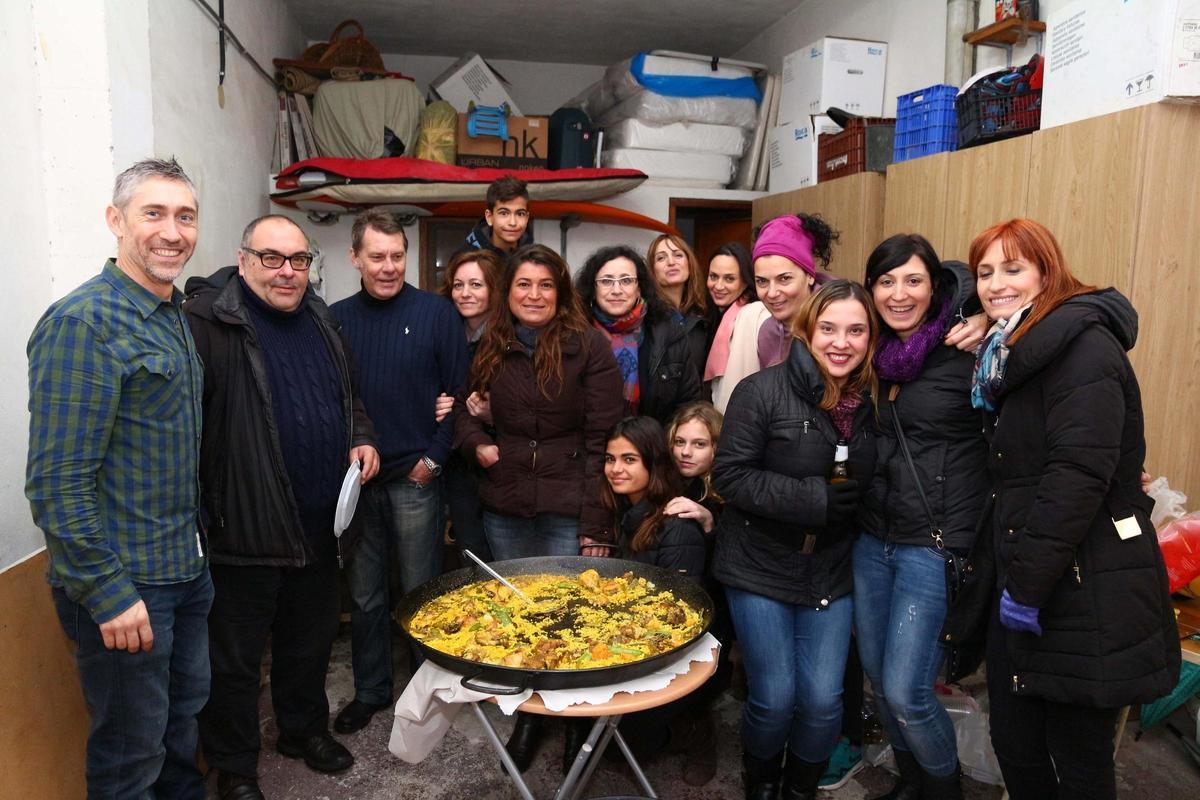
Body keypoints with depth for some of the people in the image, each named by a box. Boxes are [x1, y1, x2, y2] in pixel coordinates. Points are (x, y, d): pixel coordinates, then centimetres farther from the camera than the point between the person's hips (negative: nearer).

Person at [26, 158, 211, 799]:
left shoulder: (175, 317, 9)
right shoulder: (81, 323, -18)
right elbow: (57, 484, -20)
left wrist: (196, 544, 13)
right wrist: (108, 594, -20)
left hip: (187, 569, 8)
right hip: (123, 585, -8)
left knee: (185, 717, 25)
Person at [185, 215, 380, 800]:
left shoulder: (320, 322, 10)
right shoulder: (209, 321, -13)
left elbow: (346, 396, 23)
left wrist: (362, 439, 4)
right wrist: (200, 513, -26)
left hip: (318, 525, 7)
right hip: (244, 529, -6)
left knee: (311, 640, 23)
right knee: (235, 658, 10)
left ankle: (305, 729, 45)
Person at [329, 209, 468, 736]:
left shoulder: (435, 313, -4)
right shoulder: (337, 319, 5)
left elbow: (458, 393, -5)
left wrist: (434, 458, -8)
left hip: (415, 477, -3)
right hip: (356, 478, 3)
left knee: (420, 592, 9)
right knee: (364, 595, 13)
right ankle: (370, 691, 31)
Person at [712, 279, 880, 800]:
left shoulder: (872, 403, 1)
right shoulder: (764, 391, -14)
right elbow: (729, 474, -16)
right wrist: (811, 498, -23)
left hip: (831, 575, 4)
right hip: (760, 567, -4)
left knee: (823, 701, 4)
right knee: (774, 699, 2)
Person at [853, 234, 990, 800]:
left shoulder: (967, 351, -10)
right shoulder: (872, 355, 8)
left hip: (935, 543, -6)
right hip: (872, 537, 6)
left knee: (905, 691, -2)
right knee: (877, 676, 15)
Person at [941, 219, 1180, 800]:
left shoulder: (1081, 342, -13)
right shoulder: (1008, 352, 16)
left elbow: (1079, 473, -23)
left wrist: (1027, 582, -21)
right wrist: (1004, 574, 14)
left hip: (1084, 594, -8)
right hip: (1021, 583, 8)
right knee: (1013, 744, 14)